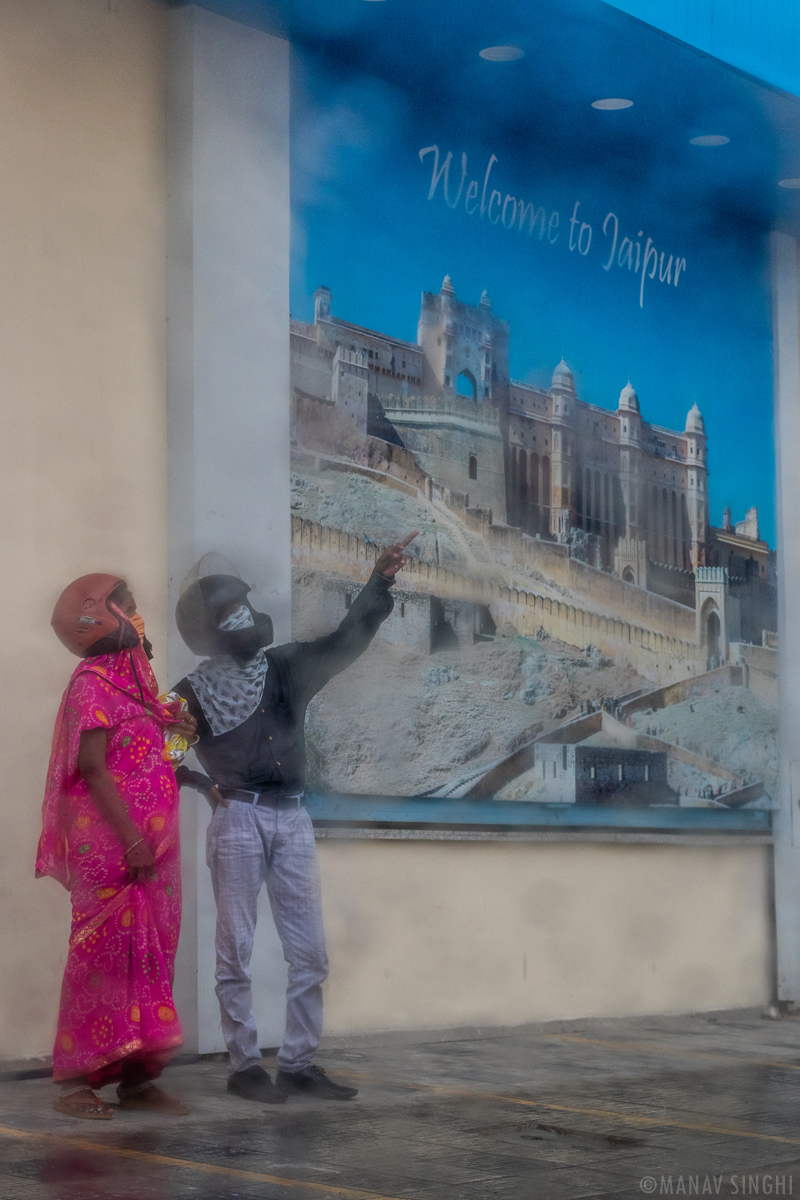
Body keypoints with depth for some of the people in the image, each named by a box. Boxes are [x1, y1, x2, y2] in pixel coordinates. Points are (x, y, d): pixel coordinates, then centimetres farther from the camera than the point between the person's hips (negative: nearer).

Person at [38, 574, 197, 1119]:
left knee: (151, 952, 7)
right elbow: (91, 767, -16)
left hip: (148, 843, 8)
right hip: (110, 844, -8)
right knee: (104, 950, -7)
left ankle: (137, 1076, 11)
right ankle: (76, 1081, -2)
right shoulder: (93, 681, -8)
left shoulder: (132, 678, 17)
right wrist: (131, 840, -21)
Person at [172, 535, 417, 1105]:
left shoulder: (284, 668, 13)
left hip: (292, 820, 4)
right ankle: (245, 1065, 7)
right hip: (238, 819, -4)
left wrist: (379, 584, -10)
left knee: (310, 952, 4)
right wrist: (204, 782, -14)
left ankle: (299, 1062, 12)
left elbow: (344, 642, 2)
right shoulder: (192, 693, 6)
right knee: (236, 950, -1)